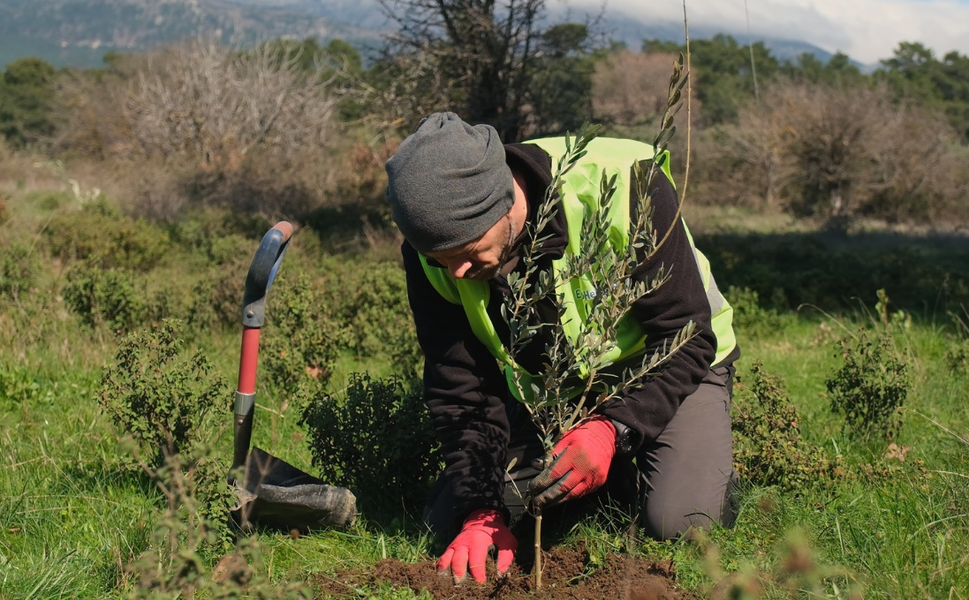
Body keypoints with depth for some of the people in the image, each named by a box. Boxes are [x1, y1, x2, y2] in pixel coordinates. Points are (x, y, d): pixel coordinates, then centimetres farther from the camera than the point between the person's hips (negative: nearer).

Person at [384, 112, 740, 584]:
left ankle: (713, 472, 9)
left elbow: (687, 339, -29)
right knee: (450, 518, -7)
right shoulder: (433, 248, -23)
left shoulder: (625, 187, -35)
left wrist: (613, 429, -43)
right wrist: (482, 511, -28)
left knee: (680, 522, -27)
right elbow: (460, 388, -17)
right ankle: (613, 475, 13)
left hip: (666, 365, -4)